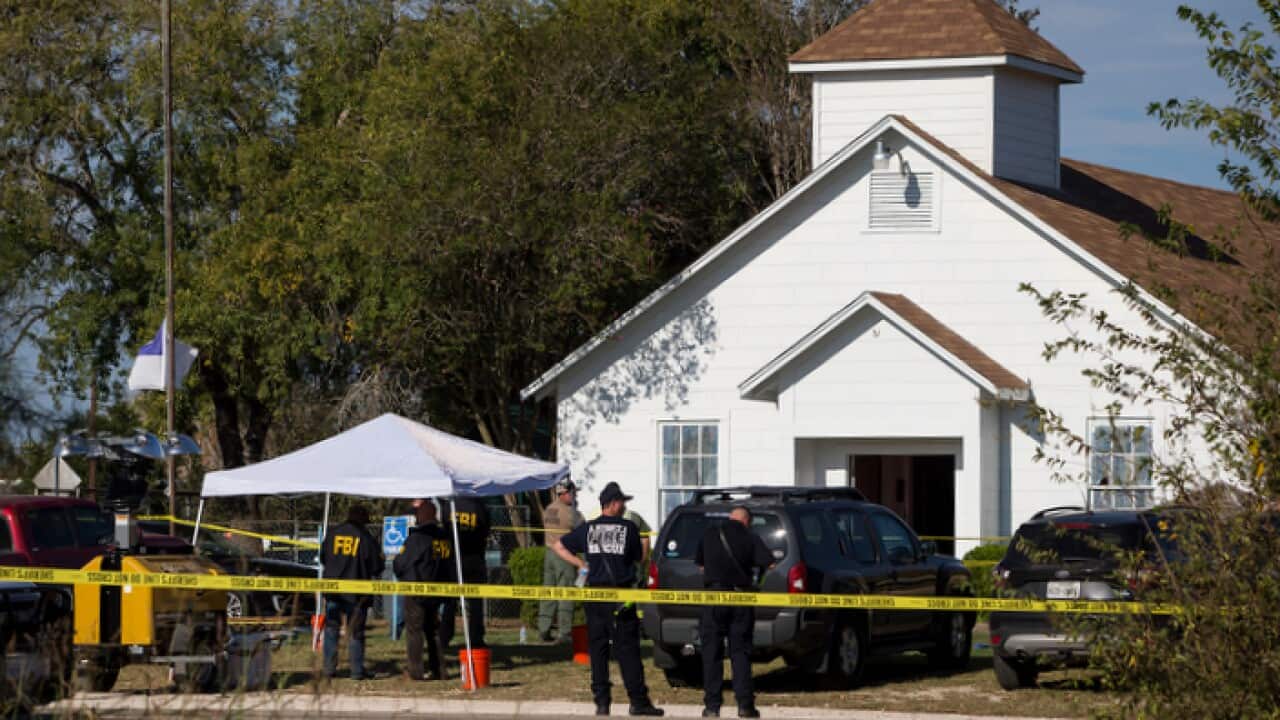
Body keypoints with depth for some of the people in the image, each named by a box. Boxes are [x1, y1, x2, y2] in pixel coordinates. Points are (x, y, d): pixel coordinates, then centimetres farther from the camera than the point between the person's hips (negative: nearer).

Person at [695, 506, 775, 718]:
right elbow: (769, 564, -8)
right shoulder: (751, 538, 0)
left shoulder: (710, 534, 6)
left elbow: (699, 563, 16)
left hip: (714, 597, 0)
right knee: (740, 651, 5)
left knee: (712, 652, 5)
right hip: (742, 599, 0)